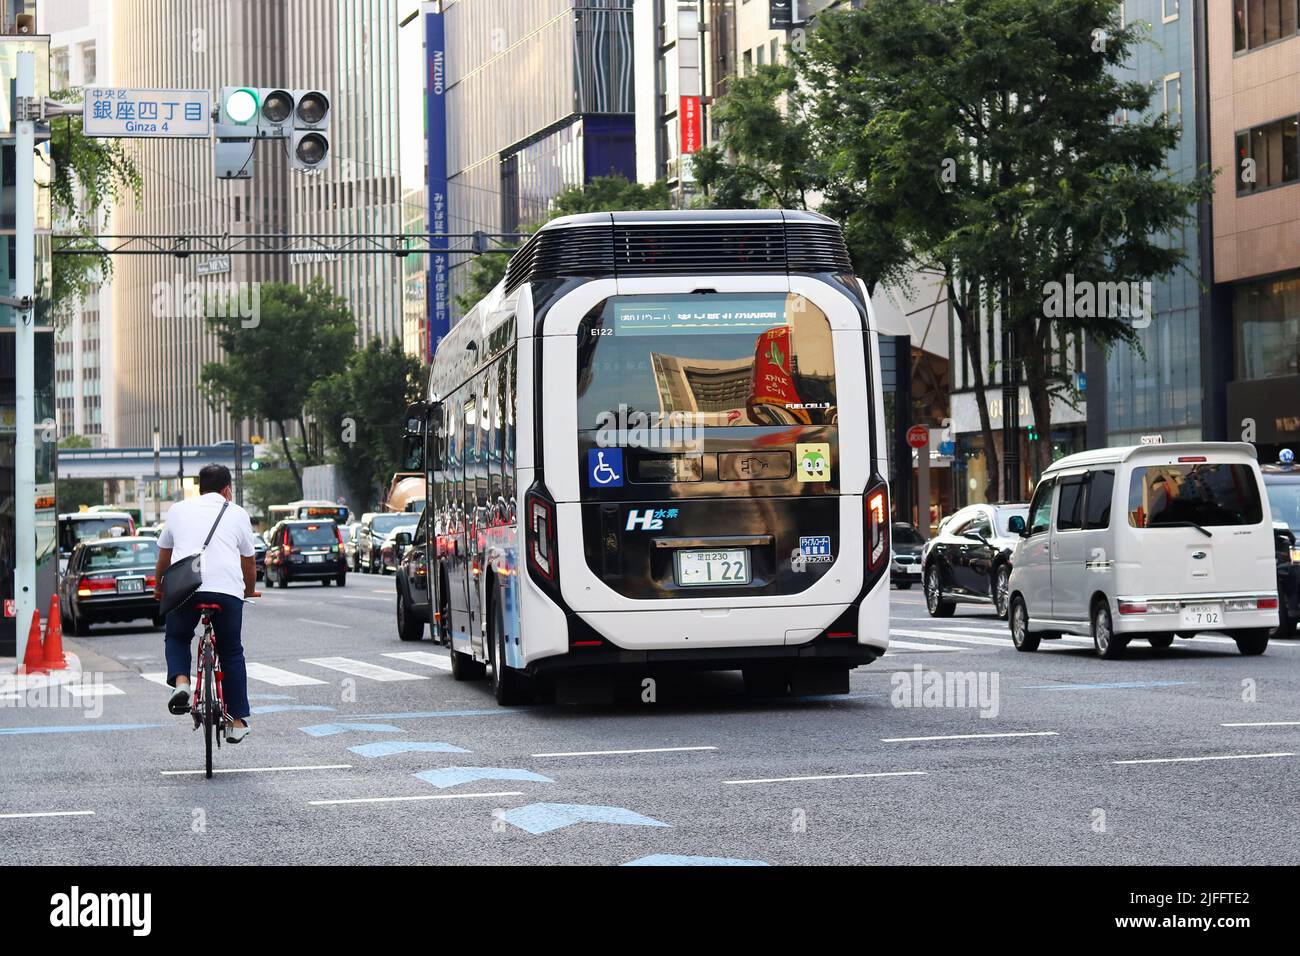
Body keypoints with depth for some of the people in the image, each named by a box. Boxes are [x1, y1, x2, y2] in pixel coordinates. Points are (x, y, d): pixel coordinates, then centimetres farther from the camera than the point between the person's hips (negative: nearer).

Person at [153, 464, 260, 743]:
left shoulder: (179, 510, 21)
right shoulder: (237, 513, 18)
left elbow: (163, 557, 29)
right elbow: (249, 562, 24)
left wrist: (159, 588, 45)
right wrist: (250, 591, 43)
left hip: (184, 587, 1)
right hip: (227, 589, 0)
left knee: (176, 638, 26)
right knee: (231, 652, 14)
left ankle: (180, 681, -3)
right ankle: (237, 722, 13)